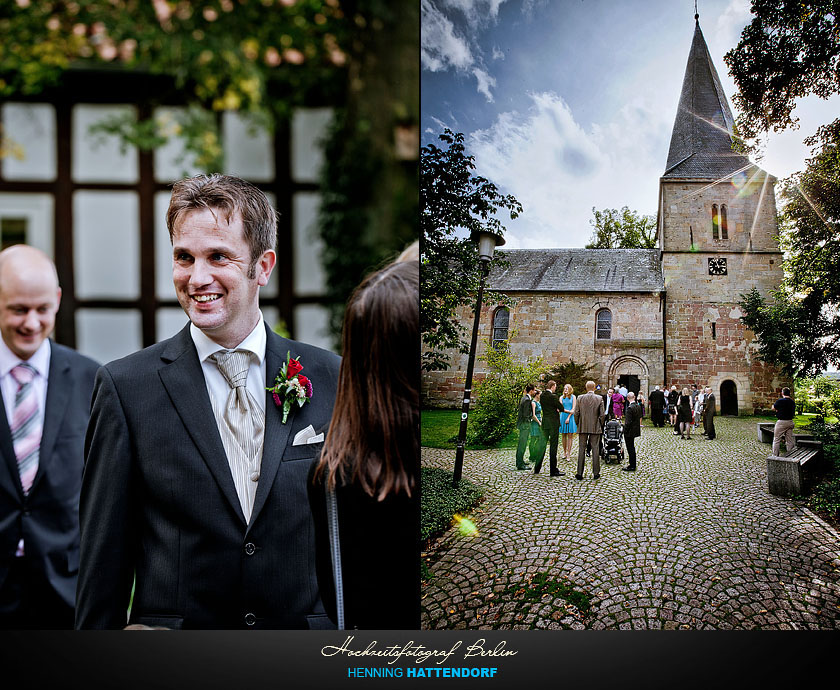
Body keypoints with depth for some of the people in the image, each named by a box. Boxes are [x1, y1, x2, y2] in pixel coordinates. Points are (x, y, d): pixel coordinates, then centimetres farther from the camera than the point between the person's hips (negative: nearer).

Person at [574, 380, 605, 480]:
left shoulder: (580, 398, -2)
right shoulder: (599, 399, -4)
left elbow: (576, 414, -1)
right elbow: (602, 415, -4)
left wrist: (577, 425, 12)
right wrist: (601, 426, 9)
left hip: (583, 428, 1)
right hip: (595, 428, -1)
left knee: (581, 450, 5)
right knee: (595, 450, 5)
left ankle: (579, 473, 4)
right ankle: (596, 473, 8)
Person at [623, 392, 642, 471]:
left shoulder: (630, 408, -23)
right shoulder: (638, 406, 2)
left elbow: (628, 422, -23)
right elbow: (640, 418, 11)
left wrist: (625, 430, -12)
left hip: (630, 431, -9)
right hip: (636, 429, 9)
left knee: (630, 448, 0)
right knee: (632, 448, 19)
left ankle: (632, 466, 7)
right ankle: (632, 464, 28)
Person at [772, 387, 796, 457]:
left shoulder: (780, 401, -15)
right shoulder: (793, 402, 3)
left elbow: (773, 408, -1)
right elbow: (793, 413, 12)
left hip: (782, 422, -6)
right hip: (790, 422, 6)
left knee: (776, 439, 3)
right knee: (789, 440, 12)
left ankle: (775, 456, 4)